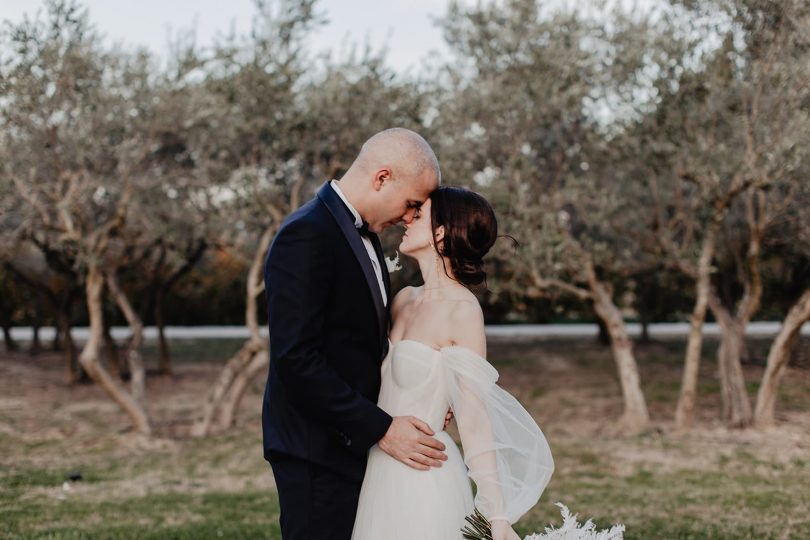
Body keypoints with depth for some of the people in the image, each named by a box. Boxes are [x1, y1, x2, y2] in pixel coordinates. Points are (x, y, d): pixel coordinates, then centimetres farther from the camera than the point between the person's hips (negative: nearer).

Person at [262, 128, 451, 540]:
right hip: (317, 452, -9)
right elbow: (296, 359, -23)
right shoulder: (306, 236, -18)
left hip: (354, 443, 9)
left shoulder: (362, 234, 12)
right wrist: (381, 429, -21)